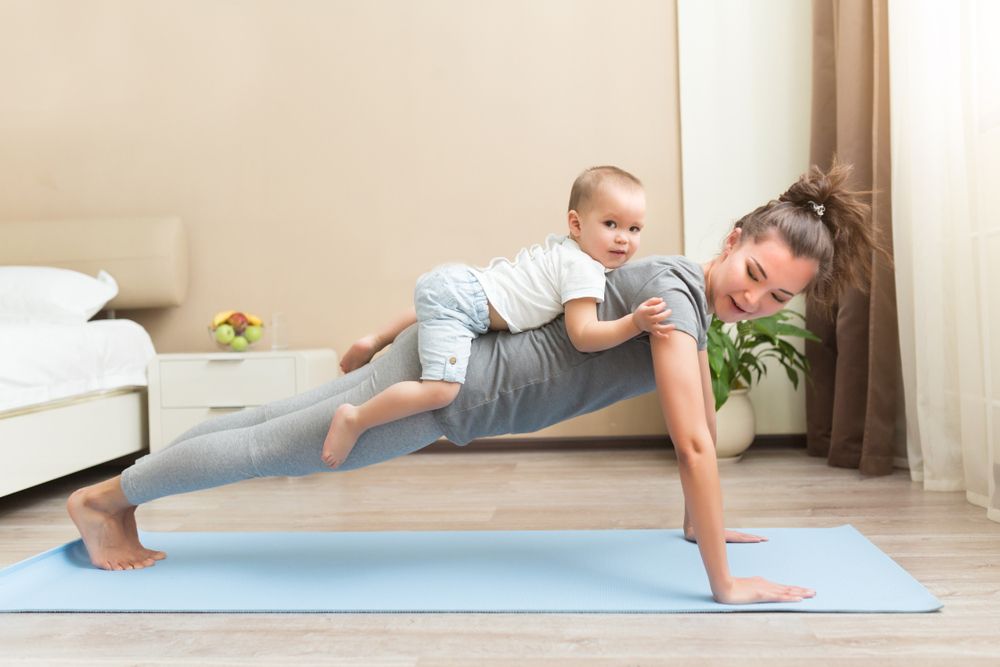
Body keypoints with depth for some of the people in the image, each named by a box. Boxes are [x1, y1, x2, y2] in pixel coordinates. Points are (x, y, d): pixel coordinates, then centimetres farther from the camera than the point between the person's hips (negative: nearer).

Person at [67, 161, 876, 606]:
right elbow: (694, 443, -29)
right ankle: (104, 498, 28)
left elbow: (704, 421, 15)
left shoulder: (700, 298, 4)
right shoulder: (676, 289, -24)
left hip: (462, 357, 8)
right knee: (273, 448, 9)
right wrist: (724, 583, -24)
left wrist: (701, 522, 20)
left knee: (290, 423, 26)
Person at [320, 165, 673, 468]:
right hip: (459, 296, -10)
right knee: (440, 390, -22)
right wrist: (635, 323, -26)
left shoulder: (564, 247, 13)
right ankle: (354, 420, -10)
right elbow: (582, 335, -20)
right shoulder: (585, 271, -14)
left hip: (457, 282, 10)